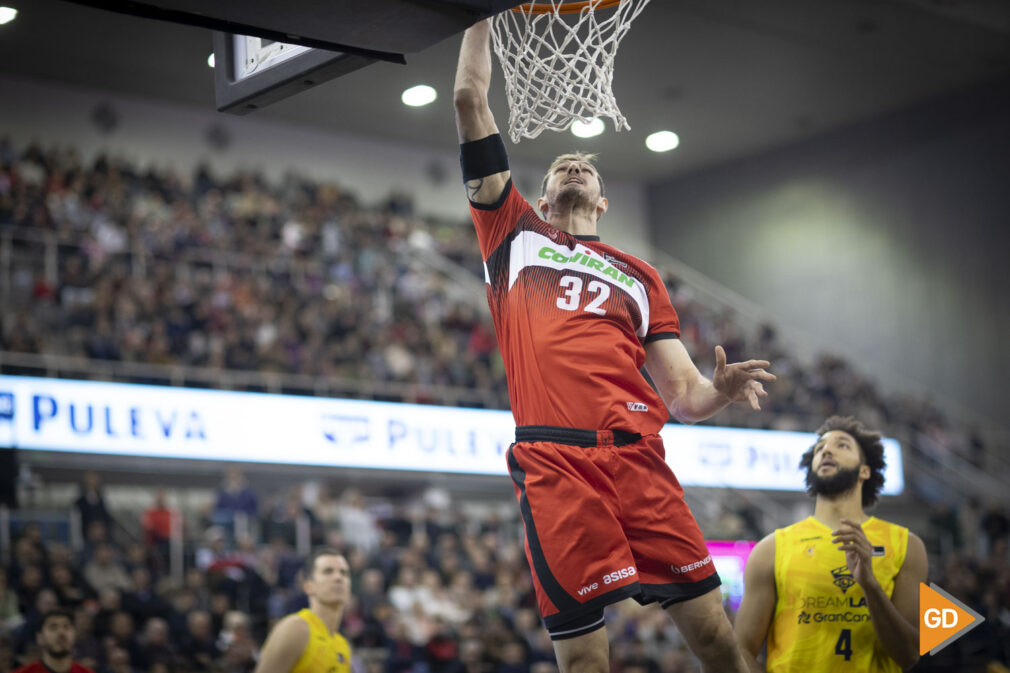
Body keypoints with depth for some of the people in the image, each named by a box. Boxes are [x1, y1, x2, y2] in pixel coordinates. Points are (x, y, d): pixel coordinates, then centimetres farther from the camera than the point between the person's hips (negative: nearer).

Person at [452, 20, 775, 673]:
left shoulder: (639, 274, 27)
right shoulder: (515, 233, 23)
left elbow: (681, 393, 20)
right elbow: (470, 99, 19)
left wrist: (720, 389, -2)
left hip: (637, 454, 2)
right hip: (552, 461, -2)